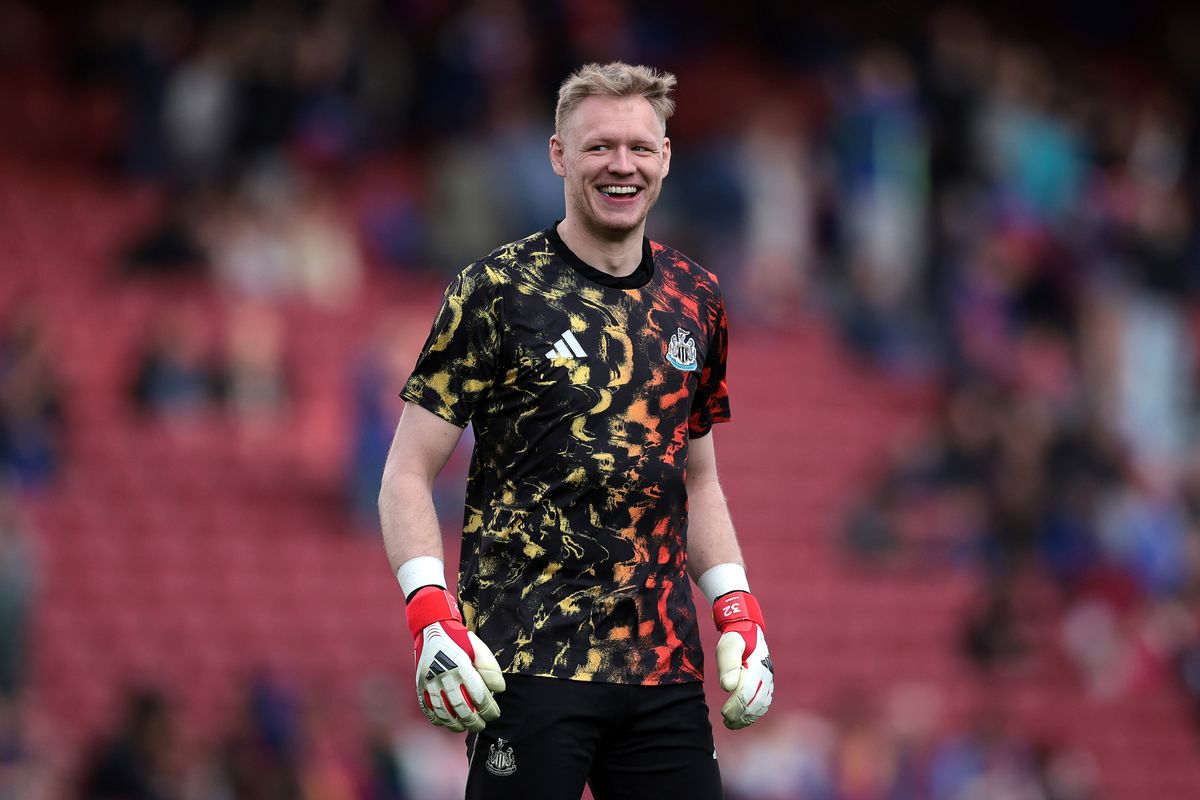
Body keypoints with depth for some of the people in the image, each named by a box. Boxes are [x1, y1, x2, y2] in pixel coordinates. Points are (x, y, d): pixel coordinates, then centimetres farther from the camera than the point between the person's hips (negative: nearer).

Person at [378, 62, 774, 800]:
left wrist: (737, 609, 10)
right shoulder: (496, 292, -2)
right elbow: (409, 473, -3)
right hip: (529, 659, -5)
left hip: (665, 666, 5)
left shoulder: (695, 300, 13)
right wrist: (433, 615, -16)